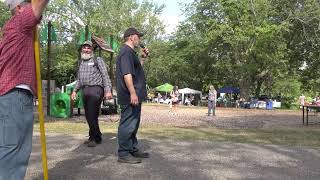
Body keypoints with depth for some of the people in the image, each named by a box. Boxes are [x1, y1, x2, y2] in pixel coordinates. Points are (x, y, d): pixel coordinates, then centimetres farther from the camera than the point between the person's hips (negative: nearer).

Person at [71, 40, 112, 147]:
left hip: (95, 88, -6)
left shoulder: (98, 60, 4)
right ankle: (95, 137, 18)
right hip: (85, 90, 7)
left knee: (92, 115, -12)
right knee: (88, 115, 7)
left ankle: (95, 138, -1)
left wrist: (108, 90, -15)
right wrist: (74, 91, 15)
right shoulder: (81, 63, 22)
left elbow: (105, 75, -4)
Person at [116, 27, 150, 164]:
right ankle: (123, 154, 2)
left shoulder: (131, 52, 21)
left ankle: (133, 150, 28)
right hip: (130, 96, -11)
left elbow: (137, 70, 30)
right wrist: (133, 93, -27)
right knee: (127, 124, -6)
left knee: (133, 124, 17)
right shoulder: (126, 52, -13)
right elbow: (127, 74, -23)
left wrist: (143, 57, 20)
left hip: (134, 96, 11)